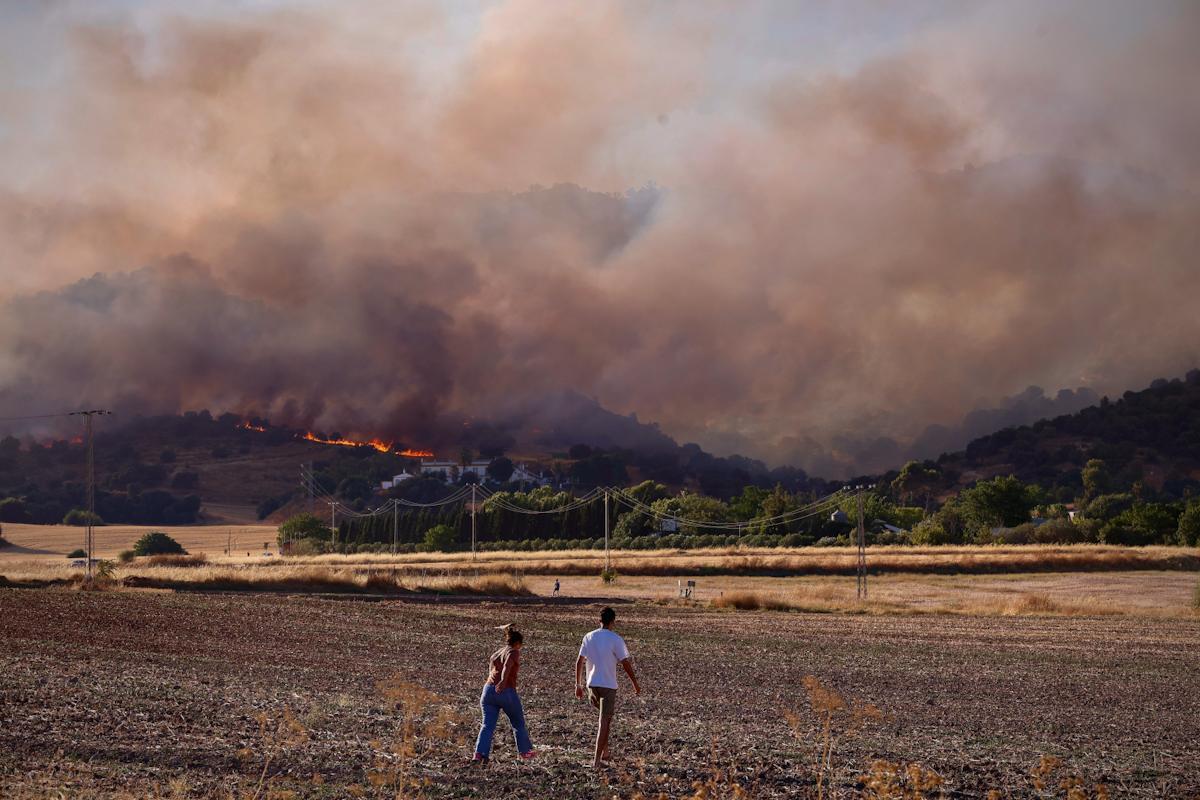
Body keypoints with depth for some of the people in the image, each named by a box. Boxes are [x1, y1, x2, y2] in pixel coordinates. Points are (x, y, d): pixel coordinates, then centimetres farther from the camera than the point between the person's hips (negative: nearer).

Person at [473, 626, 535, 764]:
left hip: (489, 690, 5)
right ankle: (525, 751, 30)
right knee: (519, 723, 16)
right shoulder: (513, 652, 0)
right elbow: (507, 666, -20)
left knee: (488, 725, -1)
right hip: (506, 691, -5)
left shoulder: (495, 654, 22)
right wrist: (503, 681, -37)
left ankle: (480, 753, -19)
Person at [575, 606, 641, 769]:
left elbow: (579, 662, 6)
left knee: (605, 718, 25)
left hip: (592, 684, 5)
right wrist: (636, 684, 2)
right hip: (608, 685, -5)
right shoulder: (615, 640, -10)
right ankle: (597, 759, -5)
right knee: (604, 721, -1)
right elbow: (625, 664, -9)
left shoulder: (589, 637, 3)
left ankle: (604, 752, 22)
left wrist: (578, 685, 14)